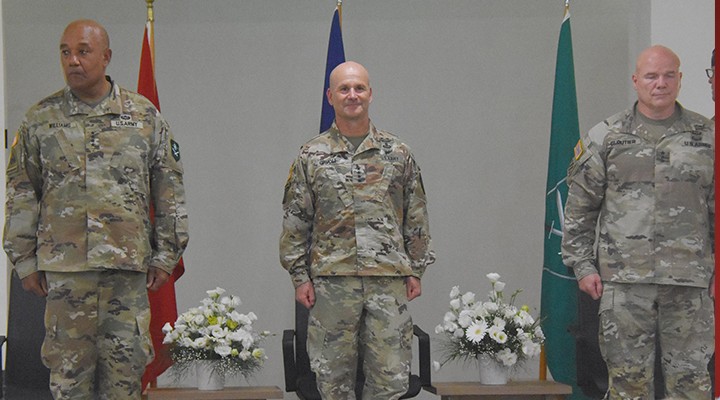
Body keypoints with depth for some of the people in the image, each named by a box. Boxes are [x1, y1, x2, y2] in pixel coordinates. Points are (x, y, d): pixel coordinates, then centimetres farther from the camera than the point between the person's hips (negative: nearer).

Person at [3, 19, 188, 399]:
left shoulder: (144, 115, 6)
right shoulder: (40, 119, 6)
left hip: (129, 264, 0)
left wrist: (165, 255, 5)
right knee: (68, 368, 3)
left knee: (125, 365, 4)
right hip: (64, 266, 0)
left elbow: (169, 190, 8)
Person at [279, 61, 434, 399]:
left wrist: (416, 270, 6)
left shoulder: (397, 153, 8)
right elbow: (295, 222, 5)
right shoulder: (311, 156, 4)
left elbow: (416, 217, 10)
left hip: (389, 280, 1)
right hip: (331, 280, 0)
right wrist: (299, 276, 0)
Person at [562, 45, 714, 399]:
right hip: (624, 278, -1)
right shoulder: (605, 137, 5)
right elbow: (579, 207, 6)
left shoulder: (706, 136, 9)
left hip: (689, 279, 1)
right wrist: (582, 266, 1)